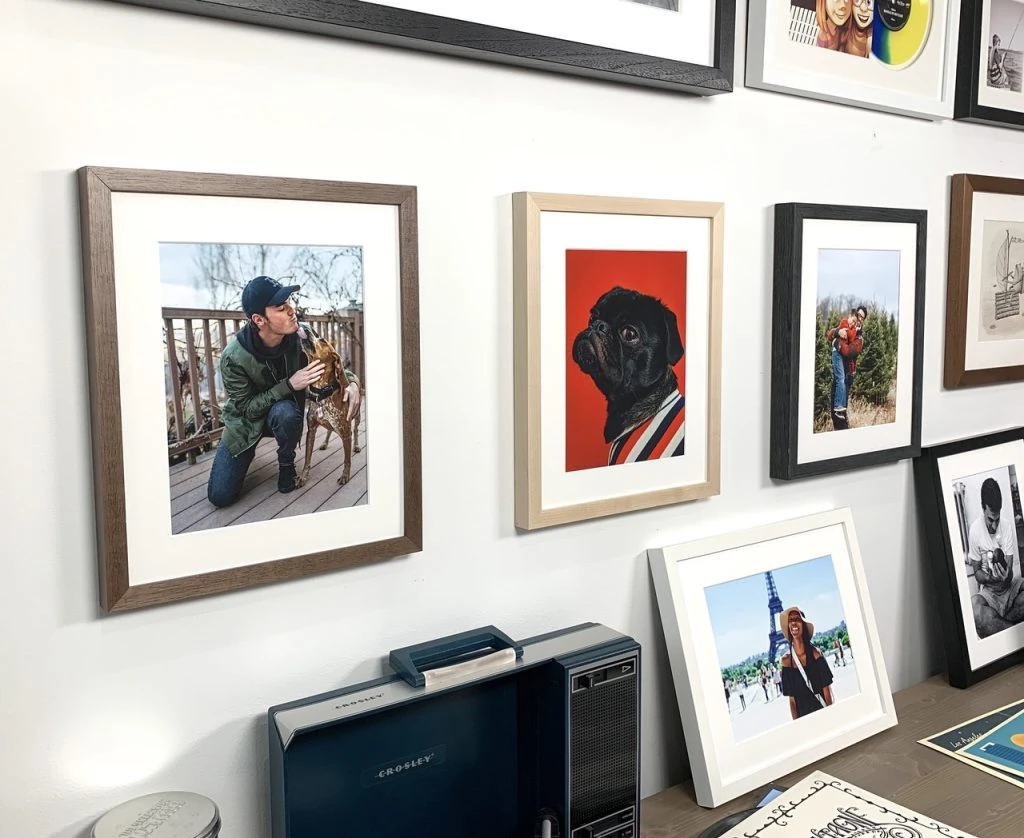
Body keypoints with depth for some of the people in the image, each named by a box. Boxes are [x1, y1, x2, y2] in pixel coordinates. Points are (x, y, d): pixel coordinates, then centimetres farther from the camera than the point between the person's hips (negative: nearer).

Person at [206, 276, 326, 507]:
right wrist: (289, 385, -34)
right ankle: (248, 452, 24)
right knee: (220, 496, -8)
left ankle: (286, 463, -7)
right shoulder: (233, 357, -29)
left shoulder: (300, 336, -22)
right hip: (246, 421, -1)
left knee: (285, 412, -37)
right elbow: (247, 408, -22)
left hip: (285, 411, 1)